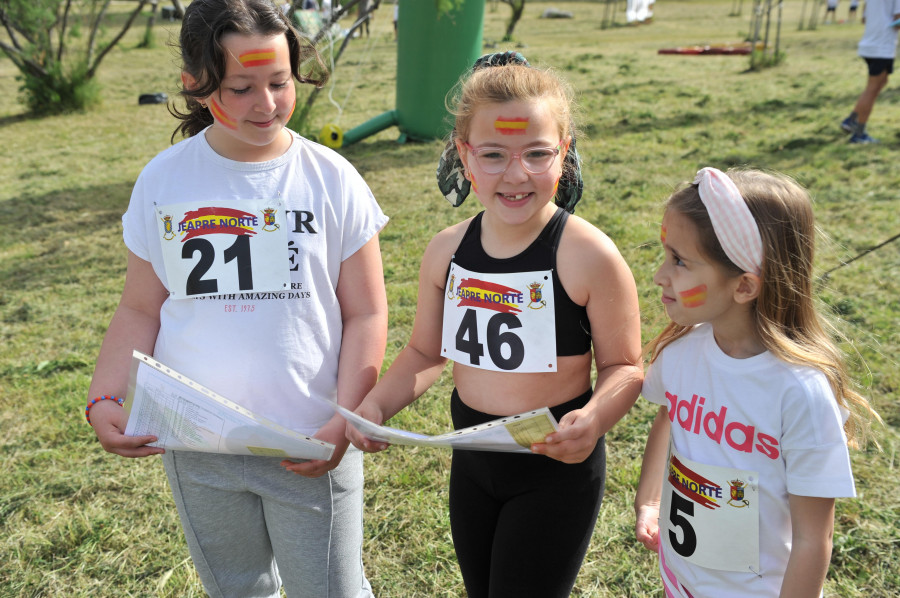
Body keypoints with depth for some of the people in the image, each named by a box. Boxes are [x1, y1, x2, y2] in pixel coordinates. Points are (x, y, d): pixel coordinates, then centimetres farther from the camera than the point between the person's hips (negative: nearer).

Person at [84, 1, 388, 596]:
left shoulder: (330, 178, -8)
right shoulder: (164, 180, -3)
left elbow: (366, 313, -5)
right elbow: (140, 310, 3)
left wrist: (345, 420, -15)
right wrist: (104, 401, -12)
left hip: (309, 448, -2)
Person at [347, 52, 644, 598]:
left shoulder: (589, 257, -21)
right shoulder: (447, 252, -7)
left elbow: (624, 365, -12)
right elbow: (426, 353, 5)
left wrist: (594, 419, -32)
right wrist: (375, 405, -10)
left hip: (557, 470, -5)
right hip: (472, 462, 5)